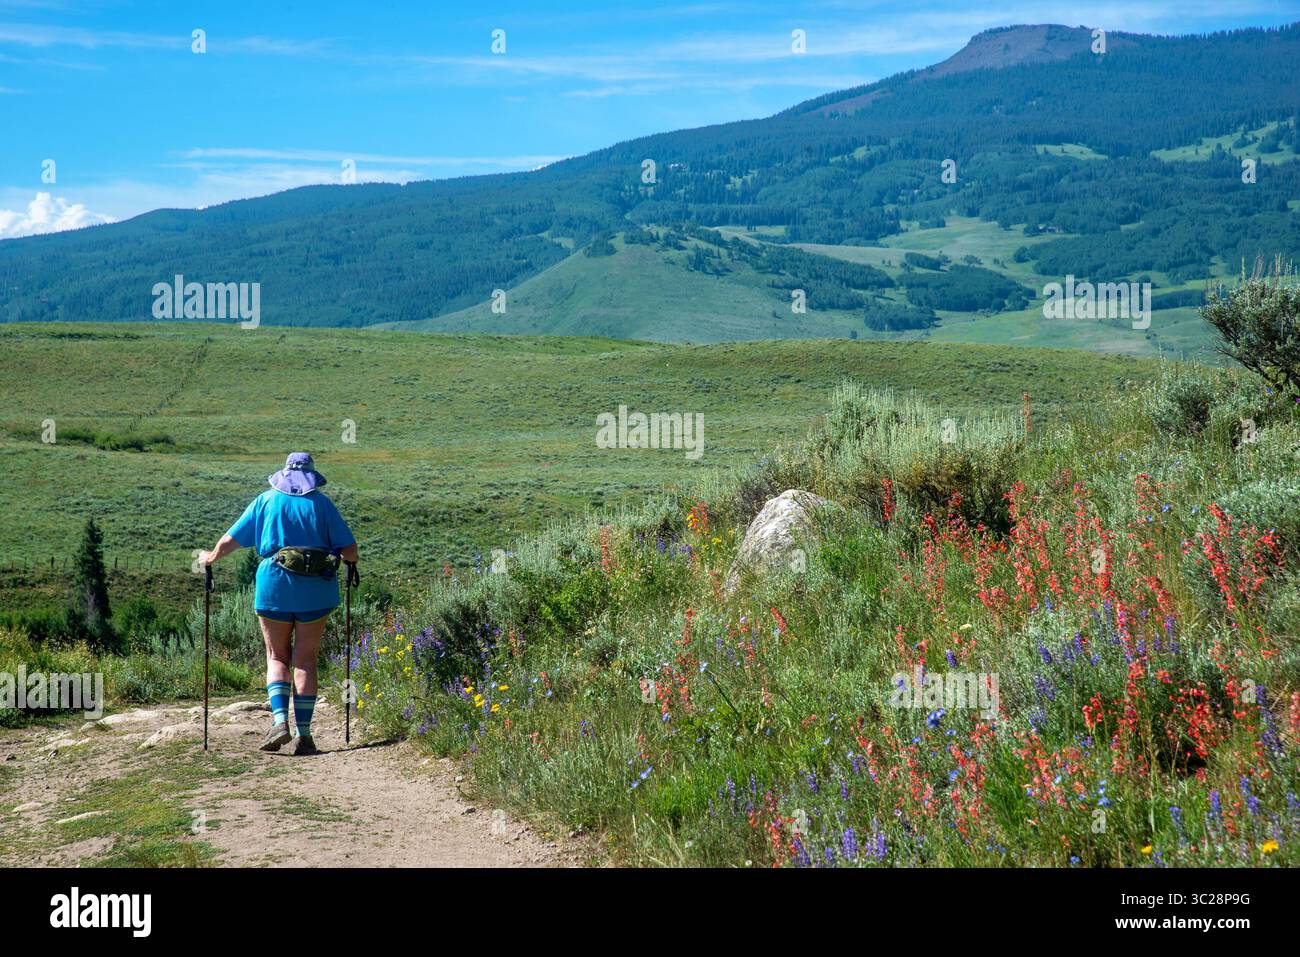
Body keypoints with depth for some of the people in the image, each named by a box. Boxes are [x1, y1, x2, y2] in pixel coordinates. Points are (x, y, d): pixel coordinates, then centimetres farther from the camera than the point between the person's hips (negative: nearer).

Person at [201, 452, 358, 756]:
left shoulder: (266, 501, 7)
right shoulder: (322, 503, 3)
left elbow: (230, 540, 10)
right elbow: (350, 552, -1)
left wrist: (211, 557, 30)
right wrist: (343, 559, 22)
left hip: (274, 587, 0)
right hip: (315, 591, 0)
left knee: (277, 657, 11)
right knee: (305, 660, 5)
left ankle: (279, 721, -8)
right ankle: (304, 734, 2)